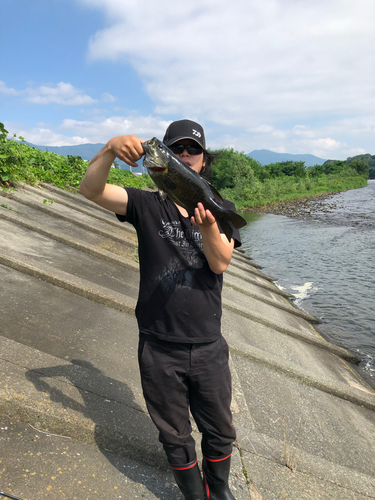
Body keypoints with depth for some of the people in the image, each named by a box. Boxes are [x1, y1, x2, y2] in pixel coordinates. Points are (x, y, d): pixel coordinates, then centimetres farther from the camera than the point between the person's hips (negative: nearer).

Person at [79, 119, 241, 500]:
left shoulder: (222, 209, 1)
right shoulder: (147, 206, -3)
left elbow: (220, 263, -14)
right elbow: (90, 189, -15)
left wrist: (208, 226, -33)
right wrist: (110, 149, -33)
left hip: (208, 346, 2)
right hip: (159, 348, -1)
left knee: (219, 432, 22)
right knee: (175, 437, 20)